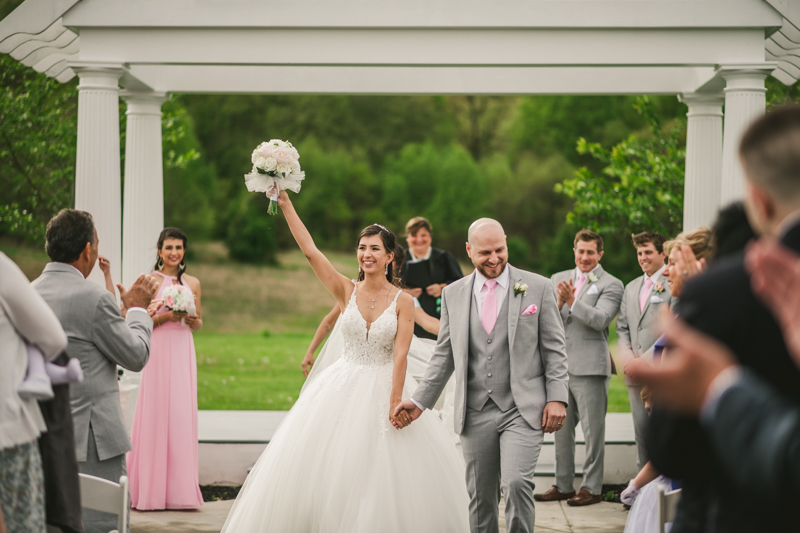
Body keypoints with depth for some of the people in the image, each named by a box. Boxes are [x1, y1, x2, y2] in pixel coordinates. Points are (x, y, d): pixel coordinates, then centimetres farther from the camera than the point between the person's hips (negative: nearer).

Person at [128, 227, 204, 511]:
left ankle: (180, 490, 5)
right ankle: (151, 490, 1)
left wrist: (193, 320, -3)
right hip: (157, 352, -4)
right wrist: (165, 317, -14)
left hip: (183, 352, 4)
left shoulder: (192, 283, 12)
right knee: (156, 415, -6)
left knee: (183, 415, 0)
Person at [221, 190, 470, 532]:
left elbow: (400, 355, -10)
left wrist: (395, 402, -19)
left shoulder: (403, 302, -3)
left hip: (385, 388, -2)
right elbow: (310, 250, -6)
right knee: (329, 471, 0)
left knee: (385, 476, -3)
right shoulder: (347, 291, 1)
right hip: (343, 389, 2)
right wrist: (285, 204, -11)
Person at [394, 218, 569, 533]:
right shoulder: (453, 294, 10)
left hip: (522, 409, -3)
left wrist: (557, 398, -8)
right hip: (475, 413, 3)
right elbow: (444, 356, 13)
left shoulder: (538, 288, 2)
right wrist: (420, 401, 5)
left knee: (516, 483, -20)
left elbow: (554, 349, 2)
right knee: (480, 497, 7)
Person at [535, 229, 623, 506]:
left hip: (590, 366, -6)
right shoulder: (558, 279, 13)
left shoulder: (611, 285, -2)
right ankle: (563, 485, 22)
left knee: (593, 431, -1)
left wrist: (572, 300, -22)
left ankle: (592, 488, 7)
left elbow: (600, 319, -15)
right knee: (561, 428, 12)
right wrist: (559, 302, -13)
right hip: (560, 364, 6)